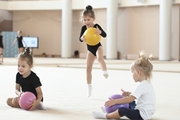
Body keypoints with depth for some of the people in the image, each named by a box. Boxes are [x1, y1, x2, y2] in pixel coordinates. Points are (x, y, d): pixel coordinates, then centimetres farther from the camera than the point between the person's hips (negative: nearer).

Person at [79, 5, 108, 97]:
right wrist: (82, 38, -33)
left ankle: (105, 71, -23)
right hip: (90, 50, 4)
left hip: (98, 47, -3)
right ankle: (89, 87, 14)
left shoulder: (96, 26, -15)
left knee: (100, 58, -40)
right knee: (88, 68, 4)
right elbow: (80, 38, -9)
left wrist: (100, 32, -44)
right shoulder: (84, 28, -7)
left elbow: (105, 35, -22)